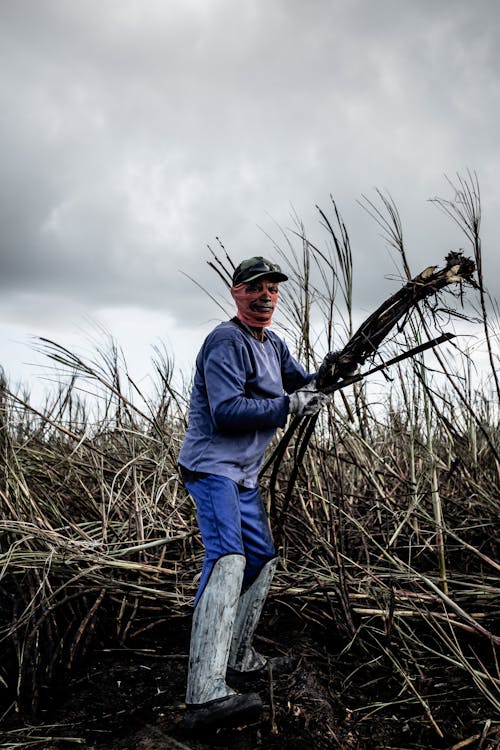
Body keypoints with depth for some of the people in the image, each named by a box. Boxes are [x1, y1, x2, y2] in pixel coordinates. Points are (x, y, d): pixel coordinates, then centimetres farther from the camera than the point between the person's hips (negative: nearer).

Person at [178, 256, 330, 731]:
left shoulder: (273, 344, 15)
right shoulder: (225, 341, -15)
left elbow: (304, 385, 18)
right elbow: (226, 411, -23)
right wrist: (288, 405, -21)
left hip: (244, 475, 10)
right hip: (212, 466, -10)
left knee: (261, 558, 17)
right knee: (227, 559, -24)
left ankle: (238, 655, 33)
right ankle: (205, 696, -28)